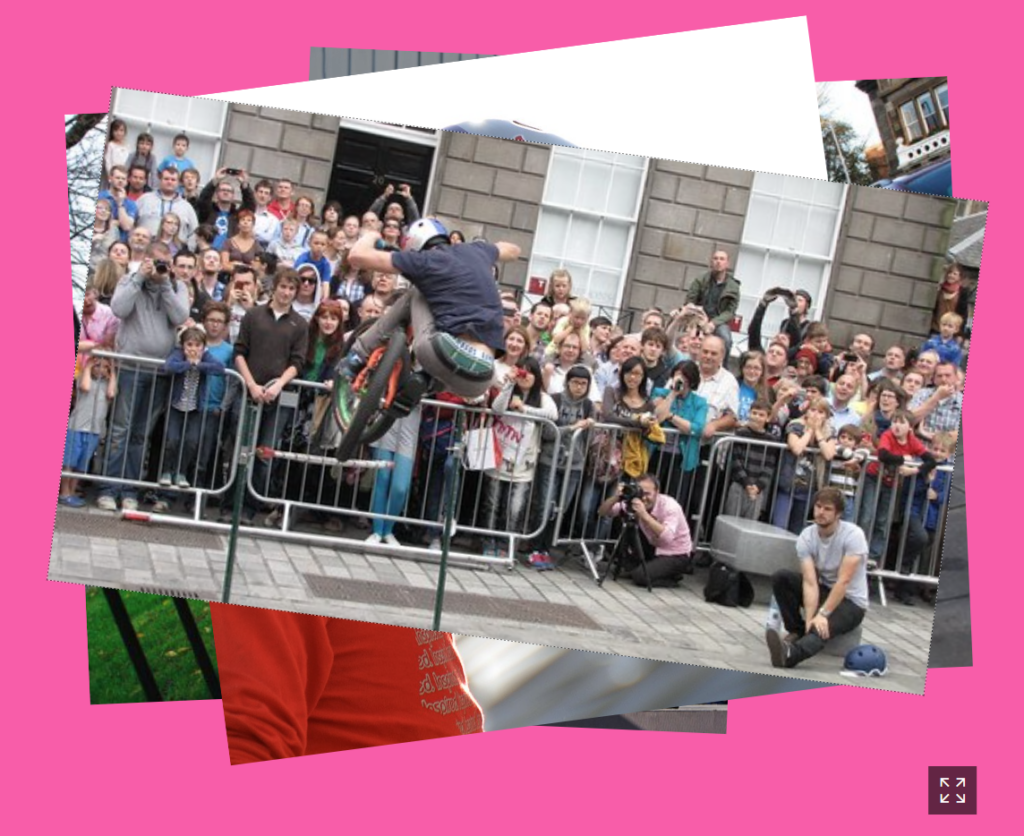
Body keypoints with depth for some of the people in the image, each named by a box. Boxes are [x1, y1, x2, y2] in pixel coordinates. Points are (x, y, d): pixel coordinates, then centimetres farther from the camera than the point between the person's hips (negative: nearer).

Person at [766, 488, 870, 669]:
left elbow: (843, 581, -28)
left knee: (822, 628, -38)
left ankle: (789, 653, -68)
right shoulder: (806, 537, -11)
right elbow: (810, 582, -20)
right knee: (781, 577, -17)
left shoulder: (853, 535, -23)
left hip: (851, 601, -5)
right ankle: (797, 631, -5)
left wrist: (822, 614, -35)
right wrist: (809, 618, -34)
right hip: (823, 590, 5)